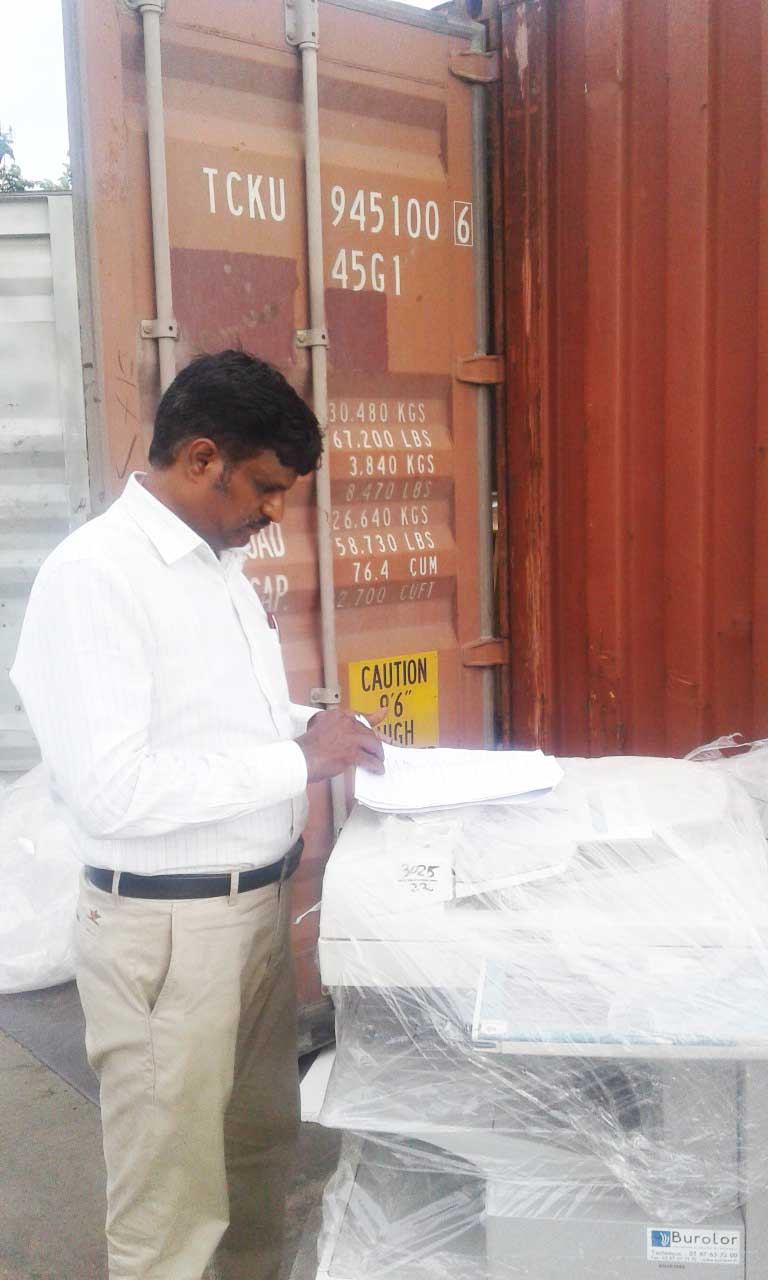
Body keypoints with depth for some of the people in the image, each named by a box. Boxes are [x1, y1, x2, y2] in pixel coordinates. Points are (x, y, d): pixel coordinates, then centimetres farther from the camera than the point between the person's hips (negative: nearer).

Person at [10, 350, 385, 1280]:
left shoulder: (216, 564, 7)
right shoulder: (93, 575, -19)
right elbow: (107, 790, -26)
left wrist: (306, 726, 1)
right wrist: (298, 761, -22)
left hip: (256, 901, 8)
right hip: (165, 925, -8)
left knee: (260, 1149, 22)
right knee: (172, 1198, 8)